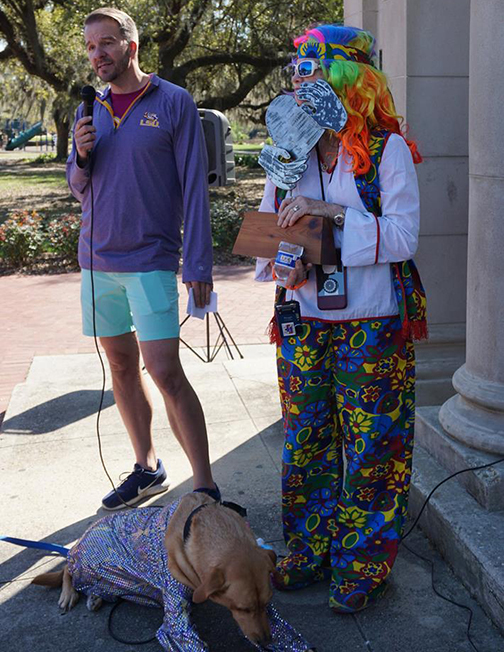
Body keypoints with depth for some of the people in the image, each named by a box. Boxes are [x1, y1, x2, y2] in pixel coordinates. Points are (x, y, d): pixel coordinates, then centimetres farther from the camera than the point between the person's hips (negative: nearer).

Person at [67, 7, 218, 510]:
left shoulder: (173, 103, -4)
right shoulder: (90, 111, 11)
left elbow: (194, 187, -6)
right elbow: (78, 187, 17)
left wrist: (198, 265, -12)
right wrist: (81, 155, -6)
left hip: (151, 259, -6)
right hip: (97, 260, 6)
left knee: (165, 373, -12)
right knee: (121, 366, 12)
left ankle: (205, 488, -2)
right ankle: (147, 469, 27)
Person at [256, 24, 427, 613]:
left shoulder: (388, 150, -6)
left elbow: (403, 236, -13)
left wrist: (332, 212, -22)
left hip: (372, 326, -4)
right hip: (303, 322, 5)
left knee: (370, 446, 3)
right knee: (305, 441, 12)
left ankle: (363, 563, 21)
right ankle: (311, 552, 29)